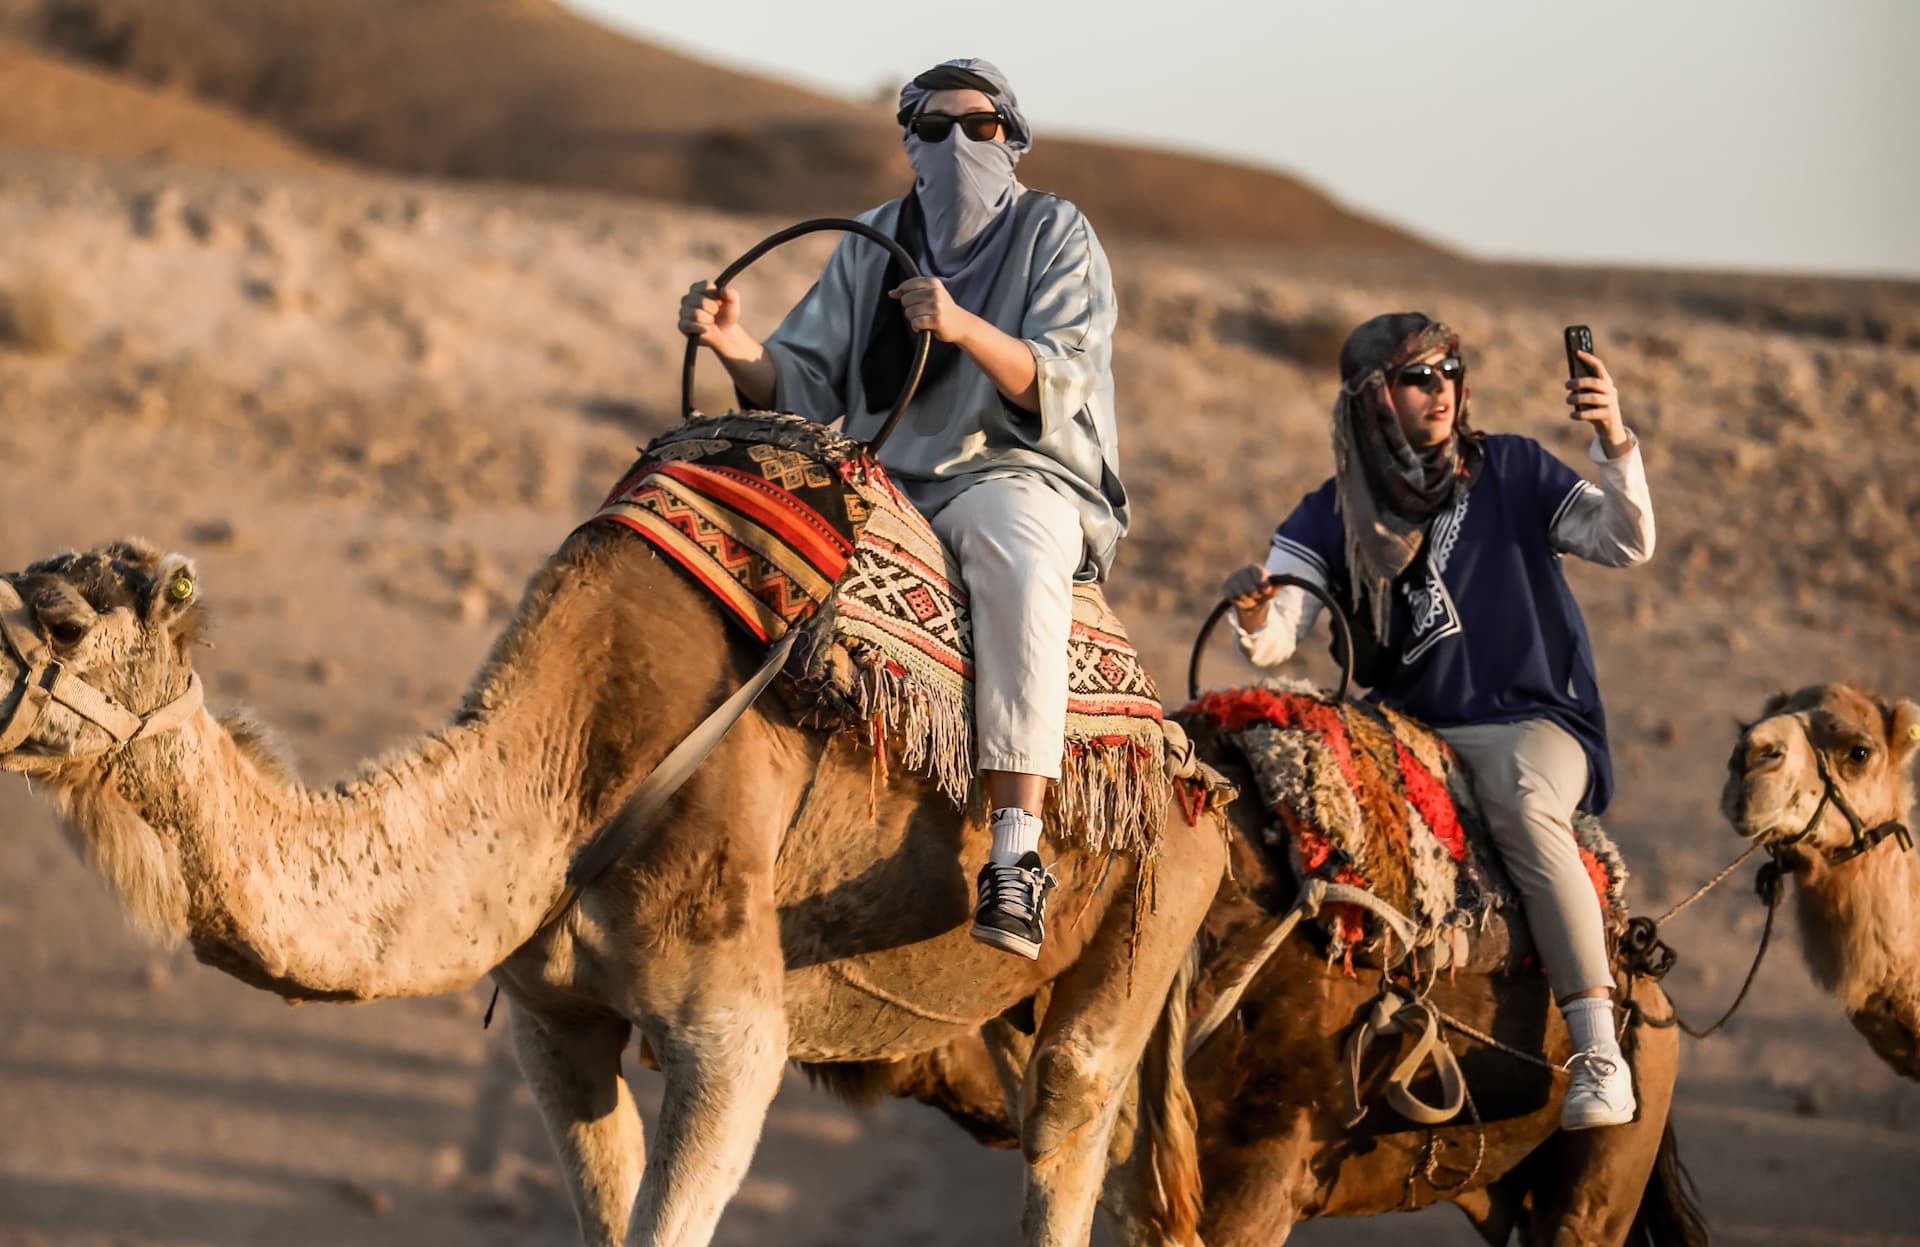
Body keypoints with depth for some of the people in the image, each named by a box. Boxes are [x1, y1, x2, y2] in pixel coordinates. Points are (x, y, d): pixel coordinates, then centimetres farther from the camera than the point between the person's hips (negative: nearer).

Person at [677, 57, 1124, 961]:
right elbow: (806, 385, 9)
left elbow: (1059, 387, -13)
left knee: (1015, 556, -39)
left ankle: (1015, 855, -49)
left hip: (1015, 475, -5)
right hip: (886, 484, 5)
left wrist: (965, 328, -31)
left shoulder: (1056, 236, 2)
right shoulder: (872, 243, 14)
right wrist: (735, 347, -12)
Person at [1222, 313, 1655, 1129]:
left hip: (1530, 719, -3)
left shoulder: (1510, 471, 3)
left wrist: (1615, 442, -21)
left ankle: (1599, 1054, -39)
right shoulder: (1336, 512, 5)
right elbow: (1275, 641, -6)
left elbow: (1628, 544, -5)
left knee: (1521, 803, -37)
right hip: (1410, 729, 3)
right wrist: (1252, 615, -30)